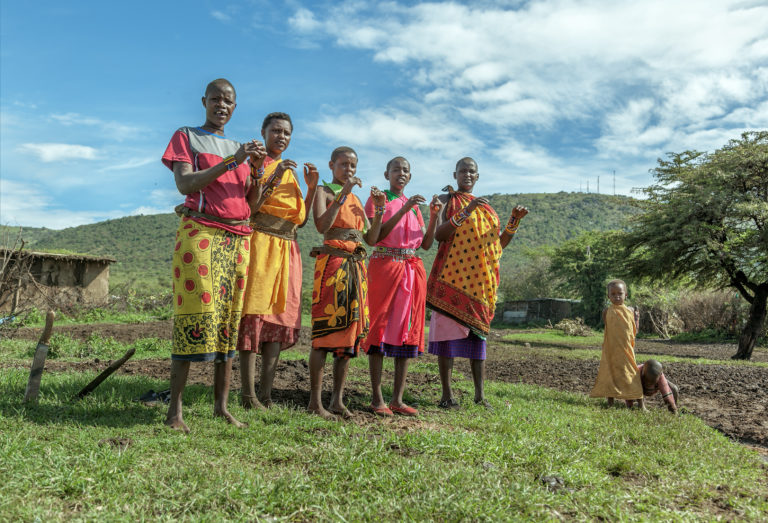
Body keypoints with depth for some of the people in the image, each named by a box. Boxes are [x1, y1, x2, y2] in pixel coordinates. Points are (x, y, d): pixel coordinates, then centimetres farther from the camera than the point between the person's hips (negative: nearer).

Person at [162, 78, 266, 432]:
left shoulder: (238, 148, 22)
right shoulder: (186, 137, 8)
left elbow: (250, 200, 15)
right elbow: (185, 184, -9)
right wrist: (232, 161, -14)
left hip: (238, 237, 5)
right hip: (200, 231, -5)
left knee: (230, 316, 1)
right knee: (196, 312, -12)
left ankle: (221, 404, 5)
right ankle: (175, 410, -7)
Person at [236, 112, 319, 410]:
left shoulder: (290, 171, 23)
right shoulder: (254, 163, 4)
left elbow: (301, 219, 18)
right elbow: (248, 207, -11)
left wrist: (312, 187, 8)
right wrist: (272, 176, -15)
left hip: (287, 251, 6)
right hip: (259, 246, -6)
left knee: (280, 318, 1)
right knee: (254, 317, -10)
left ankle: (266, 394, 5)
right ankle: (248, 395, -8)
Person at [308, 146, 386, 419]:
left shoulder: (356, 199, 23)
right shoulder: (324, 192, 4)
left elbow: (371, 238, 17)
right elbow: (322, 225, -15)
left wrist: (379, 210, 5)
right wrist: (343, 194, -15)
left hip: (357, 266, 7)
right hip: (332, 262, -6)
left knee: (350, 331, 3)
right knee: (326, 329, -10)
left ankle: (338, 399, 9)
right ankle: (315, 401, -5)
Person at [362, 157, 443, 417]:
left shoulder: (414, 204, 20)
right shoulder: (377, 199, 5)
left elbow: (426, 243, 12)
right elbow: (377, 235, -11)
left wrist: (434, 215, -1)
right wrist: (403, 210, -16)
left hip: (412, 269, 5)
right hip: (384, 266, -5)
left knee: (408, 331, 2)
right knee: (380, 328, -6)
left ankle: (397, 399, 7)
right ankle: (377, 398, -1)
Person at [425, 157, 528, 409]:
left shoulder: (485, 207, 21)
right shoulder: (446, 200, 5)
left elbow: (500, 243, 18)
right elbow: (438, 234, -12)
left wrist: (514, 220, 4)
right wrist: (465, 212, -20)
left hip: (480, 279, 5)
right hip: (453, 275, -5)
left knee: (478, 332, 4)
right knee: (449, 329, -6)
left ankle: (480, 394, 8)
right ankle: (447, 394, 1)